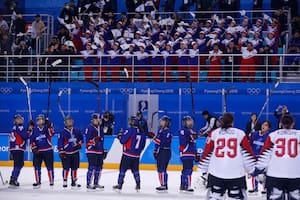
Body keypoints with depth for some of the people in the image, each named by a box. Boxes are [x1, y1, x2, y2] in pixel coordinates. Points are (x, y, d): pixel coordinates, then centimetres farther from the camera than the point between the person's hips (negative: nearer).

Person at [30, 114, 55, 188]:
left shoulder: (47, 128, -2)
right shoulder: (34, 130, 7)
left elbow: (51, 133, -23)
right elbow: (32, 140, 10)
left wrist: (49, 125, -35)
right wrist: (34, 148, 0)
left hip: (48, 150, -3)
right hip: (38, 151, 3)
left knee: (49, 166, 0)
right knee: (36, 166, 1)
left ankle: (51, 182, 7)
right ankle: (38, 182, 10)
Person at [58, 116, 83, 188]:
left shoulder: (76, 131, 5)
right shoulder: (62, 132, -9)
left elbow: (81, 138, 19)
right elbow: (60, 143, -11)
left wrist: (79, 144, 3)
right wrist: (61, 152, -14)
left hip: (75, 152, 5)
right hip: (66, 153, -5)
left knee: (74, 168, 9)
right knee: (66, 168, -9)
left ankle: (73, 182, 17)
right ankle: (65, 181, -1)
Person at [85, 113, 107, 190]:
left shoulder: (101, 128, 16)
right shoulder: (89, 128, -9)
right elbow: (87, 141, -13)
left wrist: (104, 150, 21)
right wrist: (94, 140, -31)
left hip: (99, 151, 8)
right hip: (91, 151, -8)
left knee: (99, 168, 10)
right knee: (92, 167, -13)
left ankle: (96, 183, 21)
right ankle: (88, 184, -8)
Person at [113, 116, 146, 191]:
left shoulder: (130, 130, -13)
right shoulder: (142, 132, 6)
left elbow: (123, 140, -15)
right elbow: (143, 145, 12)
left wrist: (120, 135, 5)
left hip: (127, 154, -6)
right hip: (136, 155, 6)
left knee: (123, 169, 1)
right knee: (135, 169, 17)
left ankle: (120, 184, 1)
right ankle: (138, 185, 16)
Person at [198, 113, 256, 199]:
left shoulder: (214, 133, 6)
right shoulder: (240, 133, 4)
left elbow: (206, 153, 6)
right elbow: (247, 153, 4)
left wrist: (203, 170, 13)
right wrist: (252, 170, 11)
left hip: (216, 173, 1)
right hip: (236, 173, -1)